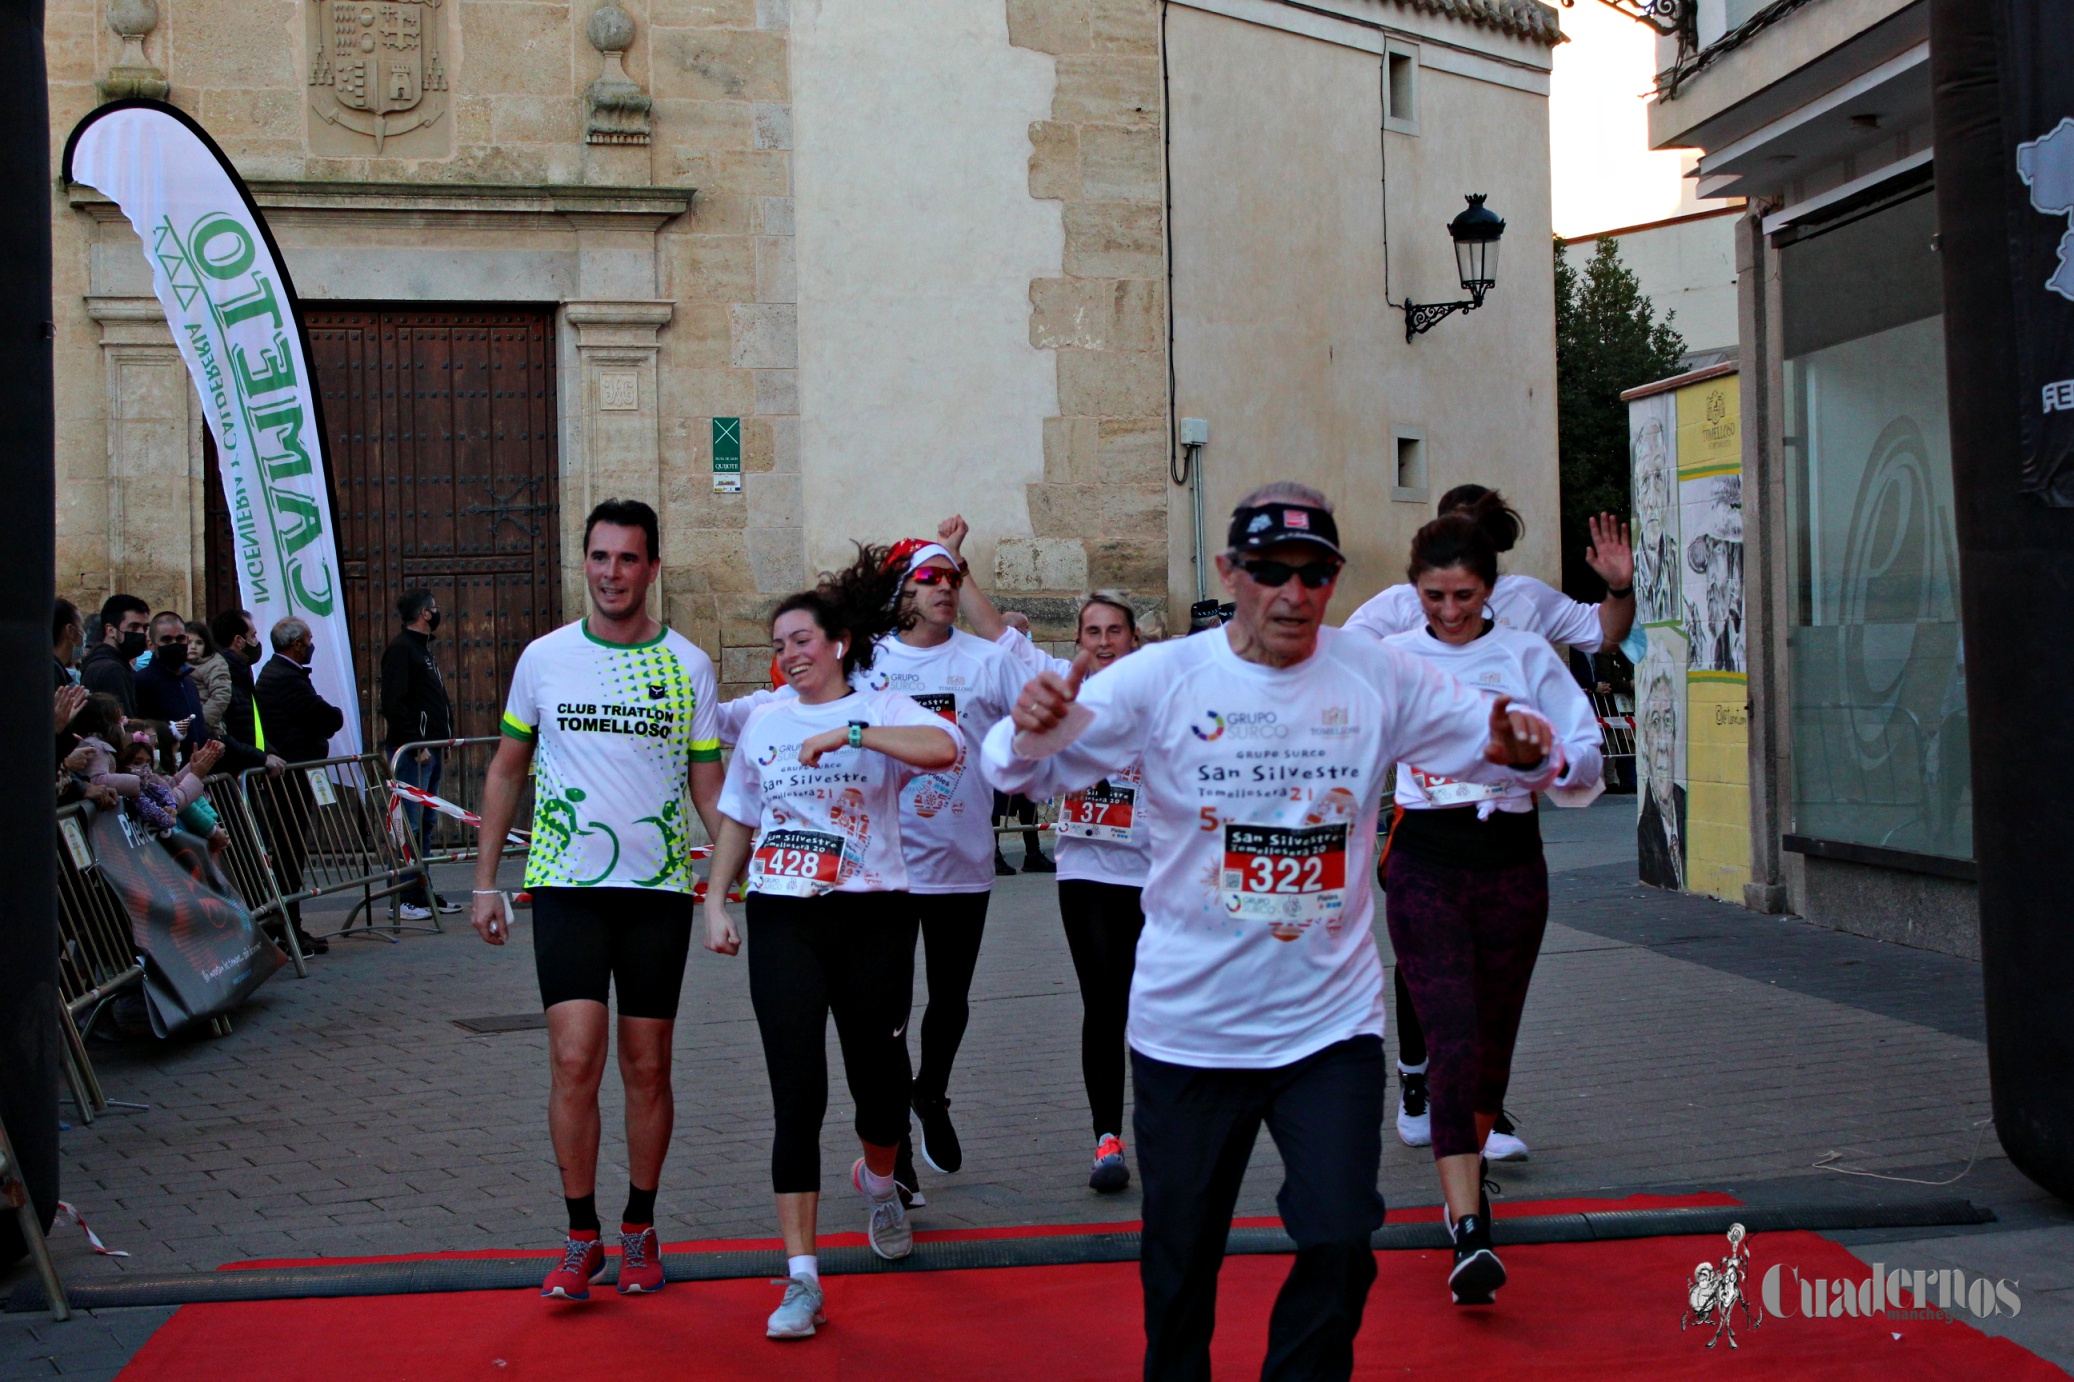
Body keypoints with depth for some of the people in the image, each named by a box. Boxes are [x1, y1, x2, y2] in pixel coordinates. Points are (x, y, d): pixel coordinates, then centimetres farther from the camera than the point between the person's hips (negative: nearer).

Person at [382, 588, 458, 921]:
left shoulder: (423, 649, 20)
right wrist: (416, 745, -20)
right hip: (411, 751, -10)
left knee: (426, 823, 12)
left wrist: (444, 738, 18)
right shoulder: (400, 649, -11)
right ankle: (404, 897, -7)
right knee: (409, 825, -9)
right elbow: (394, 704, -19)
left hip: (431, 749, 10)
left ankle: (423, 893, 17)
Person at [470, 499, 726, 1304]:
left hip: (659, 887, 0)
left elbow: (710, 788, 6)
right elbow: (506, 769, 13)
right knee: (575, 1057, -10)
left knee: (647, 1066, 6)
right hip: (566, 885, 0)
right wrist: (485, 881, 9)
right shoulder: (544, 657, 4)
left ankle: (640, 1232, 22)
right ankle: (581, 1239, 3)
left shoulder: (688, 666, 3)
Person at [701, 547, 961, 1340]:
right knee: (797, 1095, -7)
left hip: (871, 916, -1)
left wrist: (850, 732, -27)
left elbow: (943, 749, -23)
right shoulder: (763, 721, 11)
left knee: (879, 1075, 8)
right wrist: (715, 903, 11)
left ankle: (878, 1182, 45)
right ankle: (801, 1278, -5)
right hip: (782, 918, 2)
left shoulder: (883, 710, -1)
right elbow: (737, 819, 20)